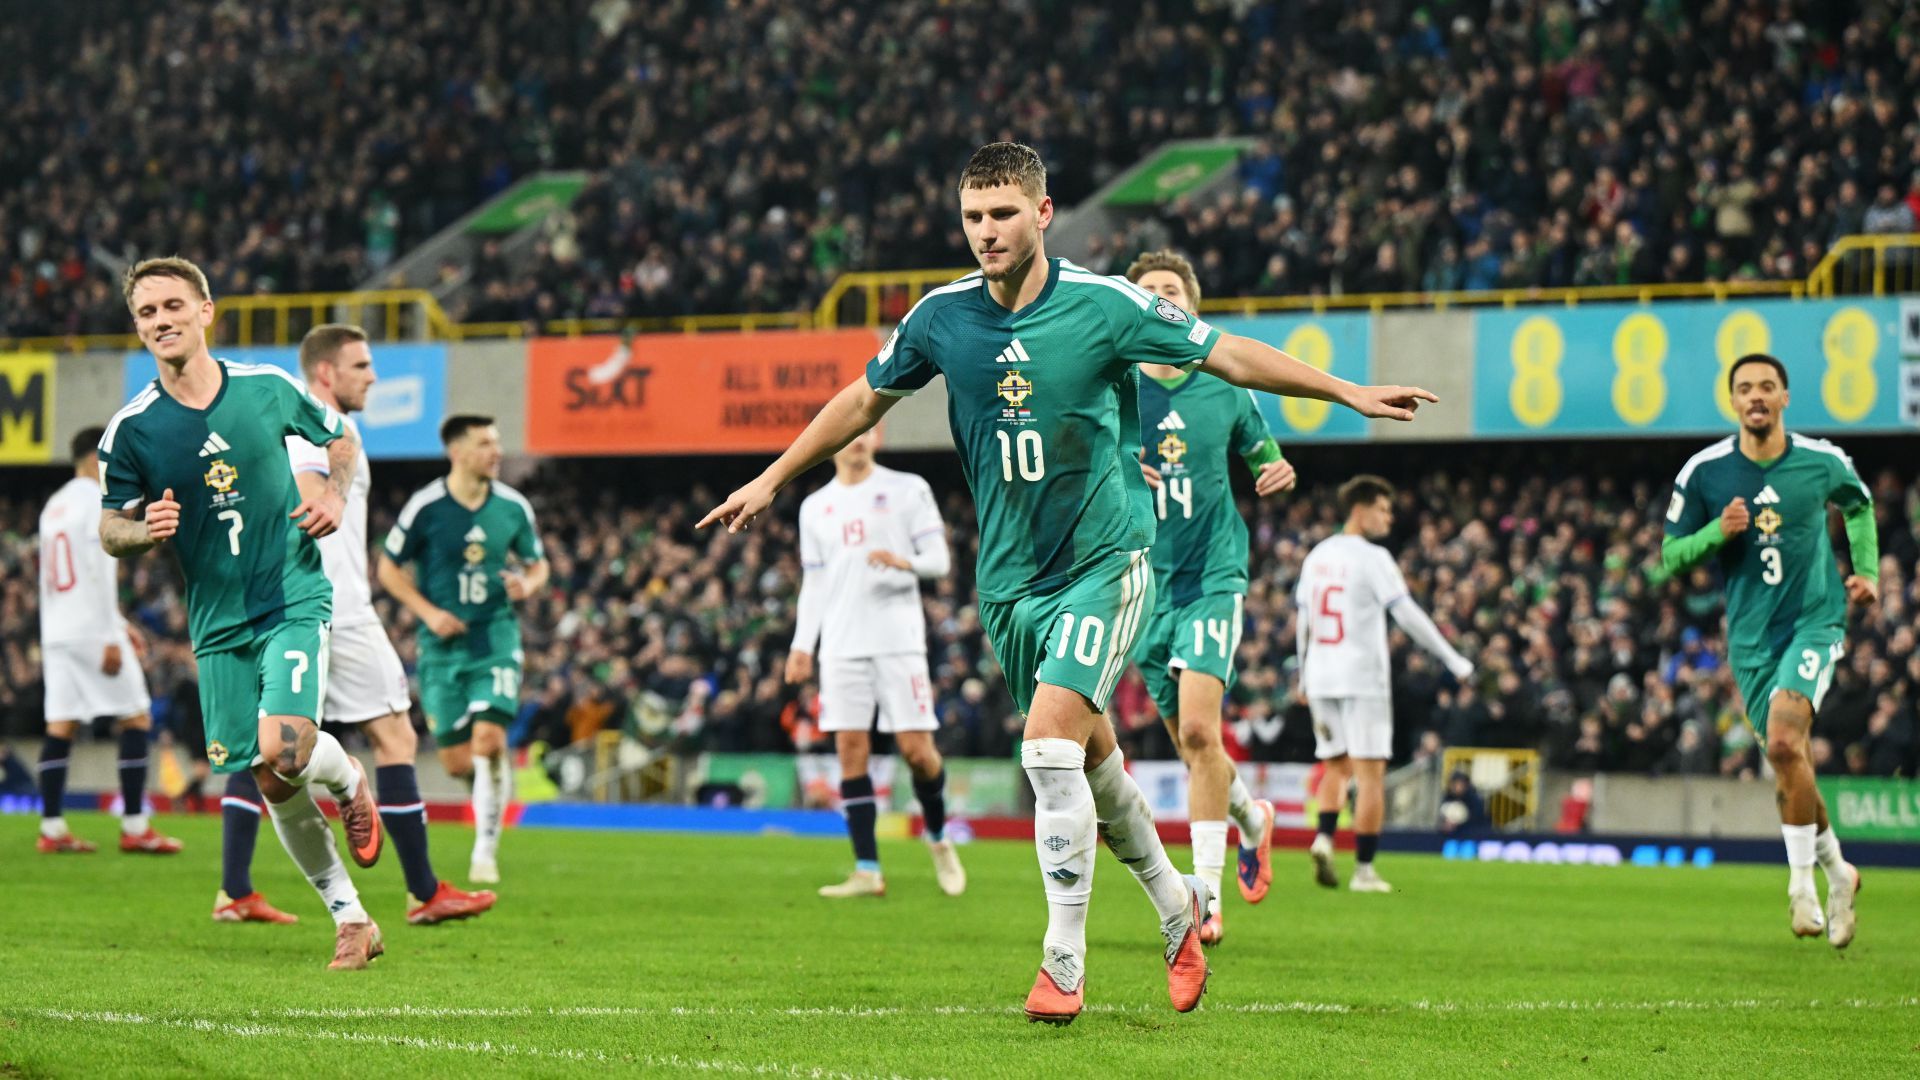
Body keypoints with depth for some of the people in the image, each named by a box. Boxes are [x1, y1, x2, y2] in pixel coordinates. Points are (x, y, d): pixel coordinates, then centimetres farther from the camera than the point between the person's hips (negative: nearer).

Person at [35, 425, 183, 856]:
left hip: (56, 632, 8)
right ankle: (134, 828, -4)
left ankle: (52, 828, 1)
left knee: (60, 727, 5)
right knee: (136, 718, -1)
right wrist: (111, 638, -17)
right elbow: (99, 573, -16)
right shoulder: (97, 502, -9)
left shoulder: (54, 506, 17)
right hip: (94, 630, -8)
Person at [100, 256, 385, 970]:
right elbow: (110, 532, 4)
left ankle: (348, 779, 13)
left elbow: (339, 437, 16)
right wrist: (146, 531, -18)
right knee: (274, 785, 1)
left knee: (284, 751, -23)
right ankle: (350, 917, 19)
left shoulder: (267, 388, -3)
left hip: (294, 598, -2)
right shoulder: (131, 429, -4)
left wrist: (337, 494, -3)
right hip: (218, 622, 2)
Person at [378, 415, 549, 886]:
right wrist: (429, 612, -11)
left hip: (496, 638, 1)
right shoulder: (425, 507, -7)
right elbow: (389, 568, 1)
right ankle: (497, 770, 35)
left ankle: (486, 851, -3)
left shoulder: (513, 507, 1)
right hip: (442, 646, -1)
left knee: (488, 739, -16)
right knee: (456, 761, -2)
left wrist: (526, 584, -9)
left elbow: (537, 565, 14)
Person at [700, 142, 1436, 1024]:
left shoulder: (1103, 304, -12)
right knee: (1088, 760, 12)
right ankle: (1176, 902, 36)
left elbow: (1229, 356, -3)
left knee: (1051, 746, -18)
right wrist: (773, 479, 19)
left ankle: (1063, 963, -10)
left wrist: (1351, 393, -6)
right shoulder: (942, 316, -2)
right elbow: (865, 398, 15)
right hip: (1008, 578, 4)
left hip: (1104, 559, -4)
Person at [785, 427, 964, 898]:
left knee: (917, 749, -7)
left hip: (899, 641, -3)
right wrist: (802, 646, 7)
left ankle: (938, 839, 19)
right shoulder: (815, 507, 15)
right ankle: (867, 871, -4)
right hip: (842, 645, 3)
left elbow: (939, 559, 0)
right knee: (850, 749, -5)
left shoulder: (908, 490, 5)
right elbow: (813, 585, 17)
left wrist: (904, 562, -21)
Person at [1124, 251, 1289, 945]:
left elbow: (1260, 454, 20)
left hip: (1212, 576, -2)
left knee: (1197, 727, -18)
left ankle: (1205, 895, -15)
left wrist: (1280, 472, -3)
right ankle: (1252, 817, 40)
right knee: (1189, 743, 8)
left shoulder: (1226, 389, 3)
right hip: (1144, 582, 2)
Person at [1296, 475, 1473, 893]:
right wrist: (1452, 659, -11)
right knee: (1370, 775, -1)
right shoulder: (1372, 558, -10)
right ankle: (1364, 869, -3)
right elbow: (1407, 614, -15)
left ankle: (1324, 837, -7)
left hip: (1321, 677, 6)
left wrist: (1304, 674, 27)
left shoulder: (1317, 556, 11)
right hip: (1362, 678, -6)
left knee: (1337, 765, 17)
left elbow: (1301, 620, 17)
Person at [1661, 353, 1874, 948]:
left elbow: (1859, 504, 21)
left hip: (1815, 620, -3)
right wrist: (1717, 532, -16)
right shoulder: (1703, 471, -3)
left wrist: (1866, 570, 9)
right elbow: (1671, 556, 2)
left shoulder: (1823, 461, -2)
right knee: (1789, 764, 5)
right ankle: (1837, 872, 29)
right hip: (1750, 636, 3)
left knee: (1784, 739, -24)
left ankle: (1801, 881, -12)